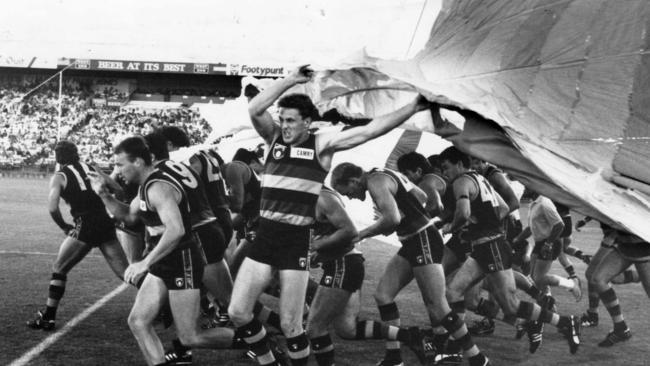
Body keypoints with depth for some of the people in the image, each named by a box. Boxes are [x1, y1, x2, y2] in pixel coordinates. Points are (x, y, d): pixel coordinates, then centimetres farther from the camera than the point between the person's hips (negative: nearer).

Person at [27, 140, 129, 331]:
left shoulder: (59, 177, 4)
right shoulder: (91, 169, 18)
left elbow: (53, 208, -10)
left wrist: (64, 227, 5)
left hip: (85, 226, -4)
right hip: (106, 223, 4)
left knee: (59, 268, 13)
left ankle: (48, 317, 13)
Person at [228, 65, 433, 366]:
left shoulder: (322, 144, -2)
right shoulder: (274, 138, 7)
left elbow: (370, 130, -8)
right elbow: (254, 109, -9)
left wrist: (413, 108, -13)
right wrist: (291, 80, -9)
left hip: (297, 243, -4)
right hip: (263, 239, 4)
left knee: (290, 324, -1)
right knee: (237, 313, 3)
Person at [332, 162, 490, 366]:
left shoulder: (376, 181, -16)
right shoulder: (386, 175, 13)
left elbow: (392, 218, -29)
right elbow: (422, 197, 21)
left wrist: (362, 234, -15)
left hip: (424, 241, -10)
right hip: (412, 242, 10)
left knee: (437, 307, -9)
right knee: (383, 295, 6)